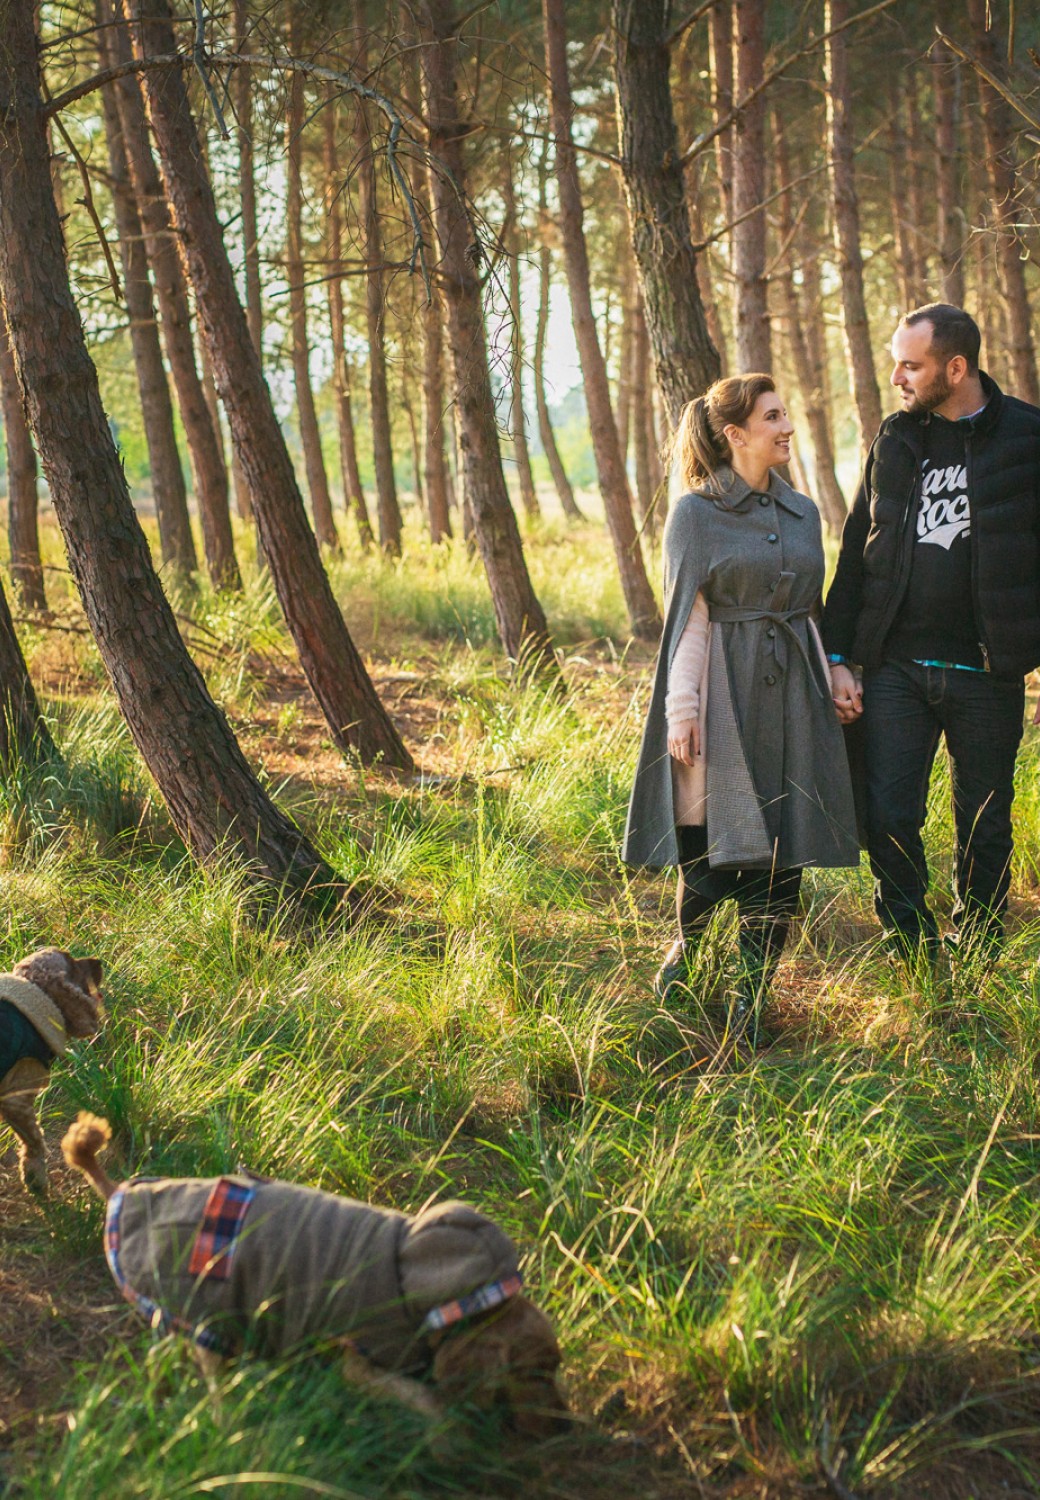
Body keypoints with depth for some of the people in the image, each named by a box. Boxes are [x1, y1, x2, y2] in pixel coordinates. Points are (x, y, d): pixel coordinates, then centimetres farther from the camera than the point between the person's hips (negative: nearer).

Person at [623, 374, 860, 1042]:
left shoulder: (802, 512, 13)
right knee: (709, 836, -1)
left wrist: (827, 685, 15)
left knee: (780, 849, 0)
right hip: (724, 687, -4)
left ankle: (752, 996, 9)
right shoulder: (695, 513, -1)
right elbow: (687, 616, -5)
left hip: (793, 688, 4)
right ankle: (687, 950, 29)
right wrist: (681, 708, -11)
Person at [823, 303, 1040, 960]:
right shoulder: (895, 441, 9)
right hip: (896, 666, 2)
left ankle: (977, 962, 23)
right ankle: (917, 959, 12)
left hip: (985, 672, -2)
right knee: (889, 819, -4)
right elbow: (856, 552, 12)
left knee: (984, 828, 8)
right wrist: (838, 657, 7)